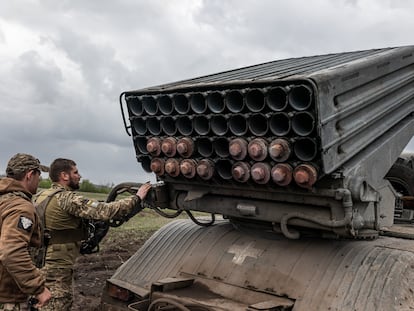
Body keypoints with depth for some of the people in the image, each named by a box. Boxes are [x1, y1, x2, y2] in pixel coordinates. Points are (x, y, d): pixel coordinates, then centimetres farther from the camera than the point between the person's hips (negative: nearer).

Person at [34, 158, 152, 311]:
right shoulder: (67, 199, -18)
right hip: (56, 270, -9)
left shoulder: (41, 196, 10)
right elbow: (106, 211, -23)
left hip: (39, 264, 9)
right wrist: (137, 197, -14)